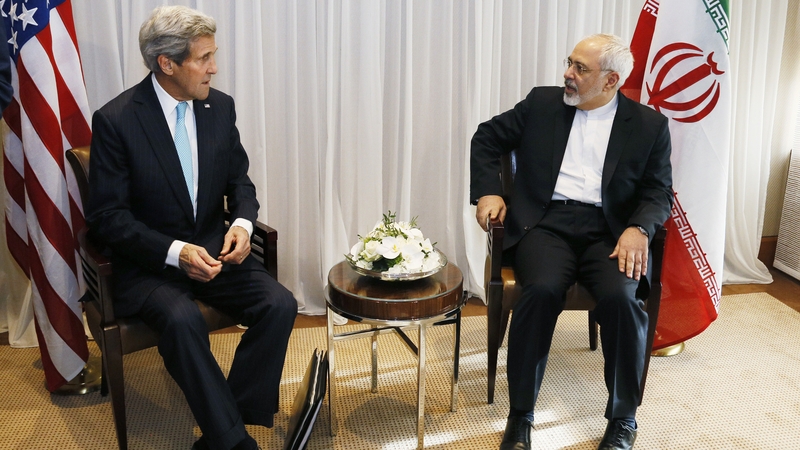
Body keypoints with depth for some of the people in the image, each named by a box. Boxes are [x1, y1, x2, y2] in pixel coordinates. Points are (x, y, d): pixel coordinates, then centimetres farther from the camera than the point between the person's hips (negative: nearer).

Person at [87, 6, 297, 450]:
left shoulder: (220, 106, 1)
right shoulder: (115, 120, -12)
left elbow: (239, 180, 12)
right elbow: (107, 215, -11)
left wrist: (242, 222, -10)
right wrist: (175, 252, -23)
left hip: (213, 250, 5)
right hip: (148, 262, -4)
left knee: (280, 305, -18)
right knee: (182, 319, -34)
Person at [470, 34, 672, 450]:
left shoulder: (648, 125, 7)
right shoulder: (542, 103, 10)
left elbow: (659, 192, 5)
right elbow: (486, 138, 17)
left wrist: (638, 229, -16)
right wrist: (487, 192, 2)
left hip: (606, 230, 0)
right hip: (546, 222, 0)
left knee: (620, 297, -30)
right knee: (542, 290, -31)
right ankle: (520, 415, -15)